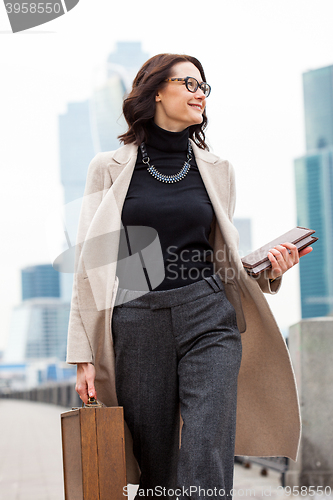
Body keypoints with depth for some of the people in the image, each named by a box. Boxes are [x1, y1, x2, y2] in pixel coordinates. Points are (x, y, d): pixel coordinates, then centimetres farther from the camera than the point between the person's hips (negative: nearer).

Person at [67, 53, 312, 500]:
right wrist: (84, 355, -1)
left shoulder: (216, 170, 13)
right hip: (137, 326, -1)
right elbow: (92, 265, 4)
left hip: (208, 321, 1)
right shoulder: (110, 169, 6)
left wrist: (268, 270, -2)